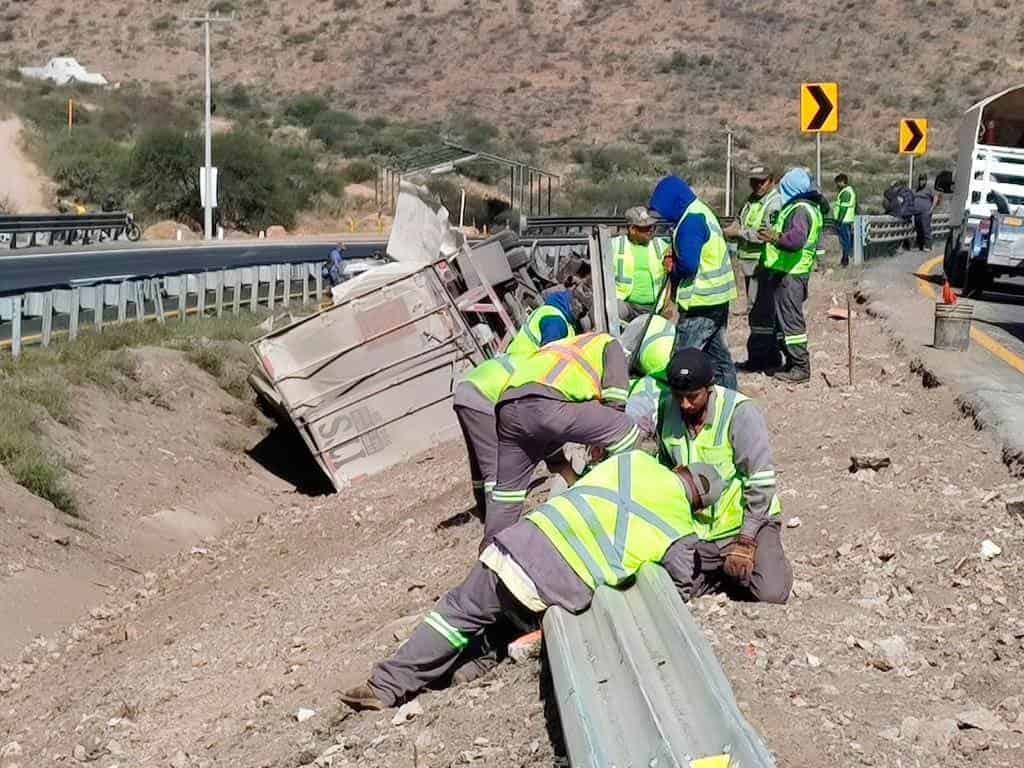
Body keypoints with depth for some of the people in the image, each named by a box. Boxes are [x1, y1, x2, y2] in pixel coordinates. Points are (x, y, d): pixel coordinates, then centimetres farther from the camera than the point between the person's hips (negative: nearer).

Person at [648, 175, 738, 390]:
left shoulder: (691, 221, -19)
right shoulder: (702, 212, 13)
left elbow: (688, 264, -25)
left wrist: (673, 270, -5)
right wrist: (674, 258, 5)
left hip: (701, 300, -10)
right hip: (718, 295, 10)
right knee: (718, 351, 19)